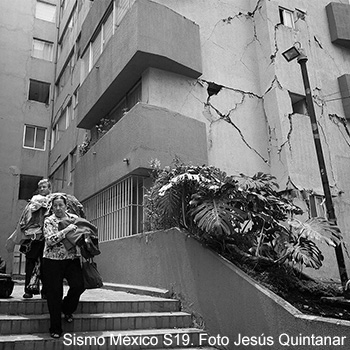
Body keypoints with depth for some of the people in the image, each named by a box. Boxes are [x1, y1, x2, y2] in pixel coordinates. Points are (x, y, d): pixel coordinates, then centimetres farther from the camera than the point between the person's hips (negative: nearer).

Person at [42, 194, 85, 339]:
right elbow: (49, 240, -15)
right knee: (54, 294, 0)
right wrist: (66, 230, -19)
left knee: (78, 285, -14)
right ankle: (55, 328, 17)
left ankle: (67, 309, 20)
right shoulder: (48, 220, -1)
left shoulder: (74, 218, 8)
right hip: (52, 260, -2)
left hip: (72, 259, 2)